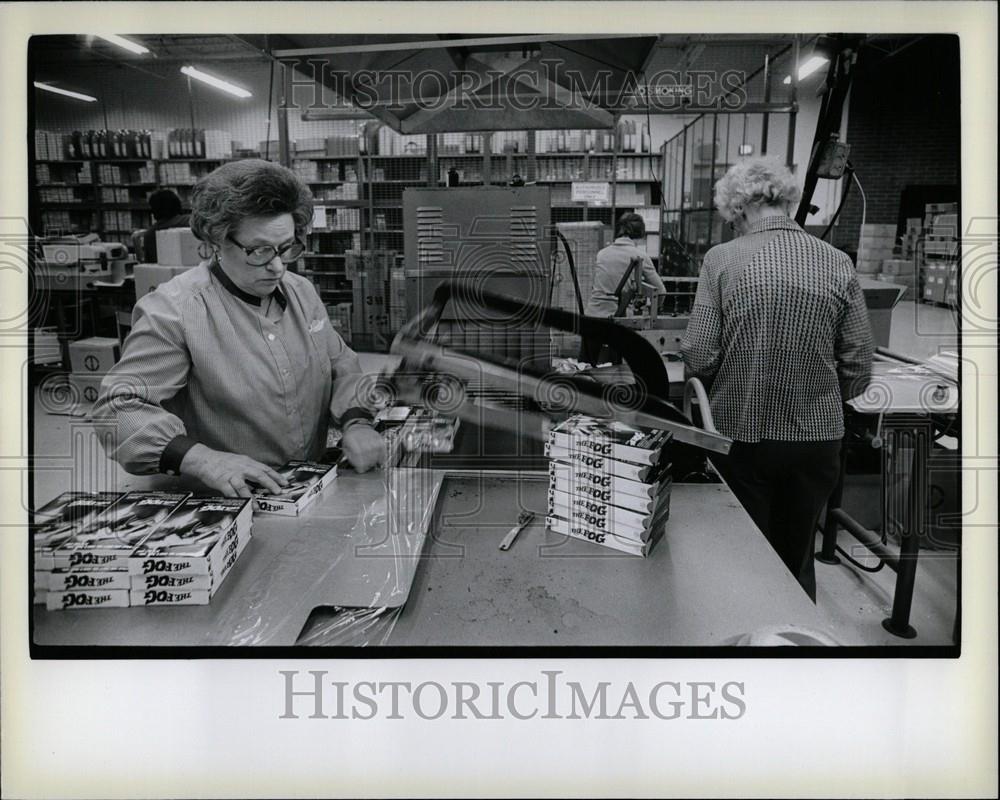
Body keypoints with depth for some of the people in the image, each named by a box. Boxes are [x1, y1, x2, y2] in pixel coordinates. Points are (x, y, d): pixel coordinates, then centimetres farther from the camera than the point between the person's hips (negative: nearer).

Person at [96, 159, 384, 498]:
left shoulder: (301, 291, 9)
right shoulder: (173, 311, -12)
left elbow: (341, 365, 17)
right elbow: (117, 408, -16)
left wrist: (356, 423, -4)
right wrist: (201, 458, -31)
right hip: (222, 502, -6)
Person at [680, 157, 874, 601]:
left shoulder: (722, 261, -10)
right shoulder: (838, 264, -3)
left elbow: (699, 359, -11)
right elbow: (858, 369, -2)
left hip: (741, 435, -2)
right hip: (818, 437, 3)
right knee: (798, 561, 20)